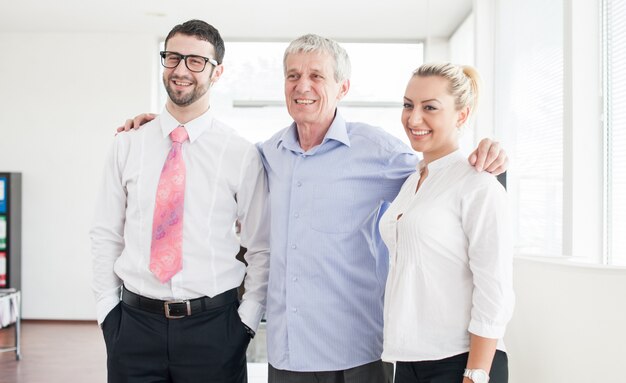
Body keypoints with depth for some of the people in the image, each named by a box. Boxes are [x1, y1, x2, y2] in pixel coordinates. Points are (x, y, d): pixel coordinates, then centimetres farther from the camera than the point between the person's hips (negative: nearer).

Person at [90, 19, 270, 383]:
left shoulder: (242, 154, -4)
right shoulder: (128, 146, 3)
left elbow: (261, 248, 0)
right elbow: (106, 236, 7)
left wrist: (247, 318, -5)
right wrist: (107, 312, 2)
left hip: (213, 326, -1)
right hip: (135, 323, 2)